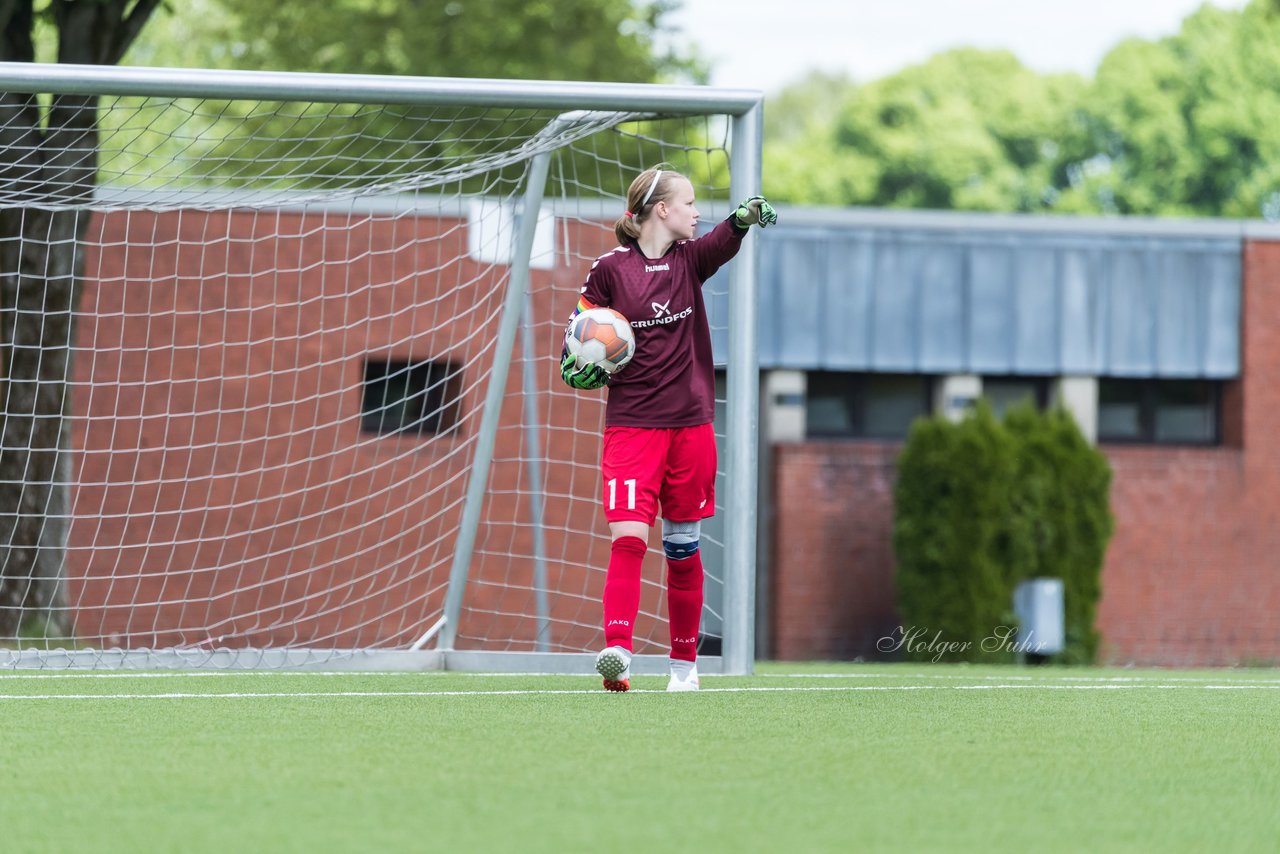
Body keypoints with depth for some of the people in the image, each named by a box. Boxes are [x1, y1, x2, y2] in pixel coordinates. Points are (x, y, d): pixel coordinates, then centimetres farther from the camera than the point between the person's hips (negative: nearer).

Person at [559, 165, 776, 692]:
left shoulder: (689, 260, 6)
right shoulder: (609, 270, -2)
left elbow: (723, 241, -14)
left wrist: (746, 217, -35)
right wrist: (580, 370, -16)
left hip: (690, 425, 3)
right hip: (631, 425, -3)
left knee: (683, 547, 9)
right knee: (627, 537, -17)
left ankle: (685, 663, 19)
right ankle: (617, 652, -26)